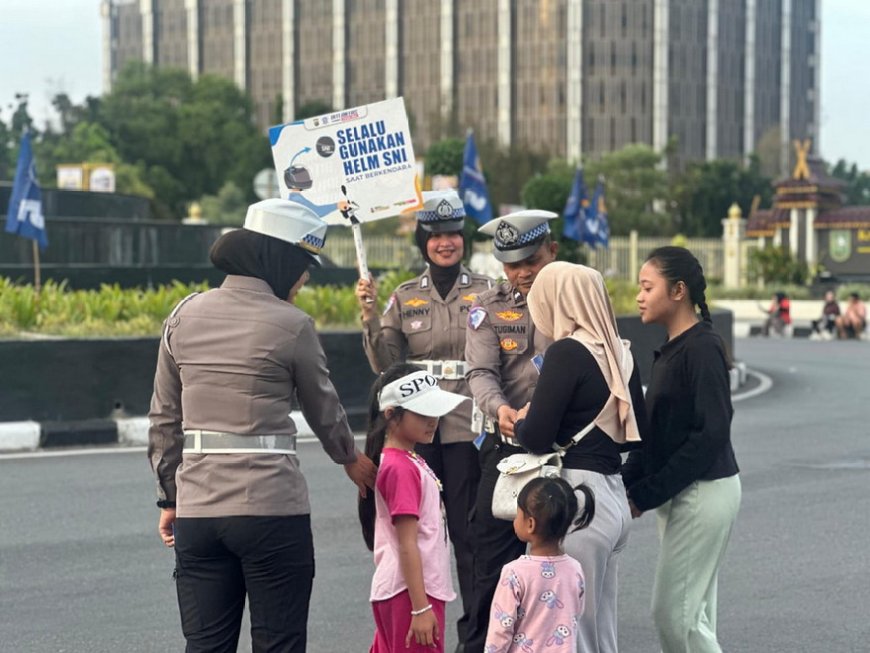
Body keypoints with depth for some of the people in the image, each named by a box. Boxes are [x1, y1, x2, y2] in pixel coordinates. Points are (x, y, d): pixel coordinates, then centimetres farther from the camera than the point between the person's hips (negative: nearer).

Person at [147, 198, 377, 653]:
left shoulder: (185, 315, 7)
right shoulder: (291, 325, -6)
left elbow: (164, 421, 10)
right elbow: (323, 408, 8)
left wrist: (169, 497, 19)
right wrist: (351, 459, 27)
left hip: (197, 508, 5)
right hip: (271, 507, -4)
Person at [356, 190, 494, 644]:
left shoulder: (486, 291, 3)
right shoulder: (405, 297, 10)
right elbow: (386, 366, 5)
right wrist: (370, 318, -6)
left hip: (467, 426, -2)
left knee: (468, 530, -1)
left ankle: (475, 628, 9)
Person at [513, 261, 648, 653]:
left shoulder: (567, 352, -13)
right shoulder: (620, 352, 8)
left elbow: (536, 438, -16)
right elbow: (636, 433, 16)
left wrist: (520, 421, 5)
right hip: (615, 497, 8)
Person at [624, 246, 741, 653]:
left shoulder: (703, 348, -15)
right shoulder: (669, 351, 12)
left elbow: (712, 433, -20)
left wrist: (646, 495, -18)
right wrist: (627, 483, 1)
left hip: (703, 492, -9)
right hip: (678, 494, 9)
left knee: (673, 611, -7)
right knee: (693, 611, 12)